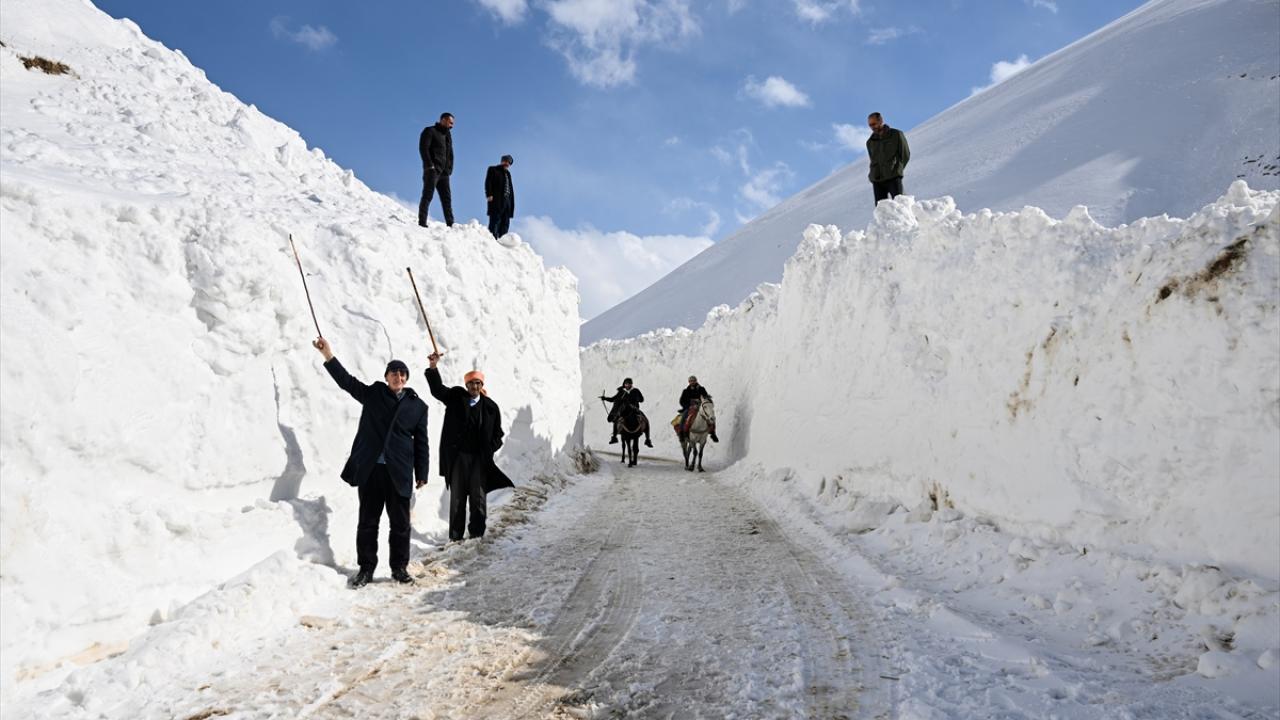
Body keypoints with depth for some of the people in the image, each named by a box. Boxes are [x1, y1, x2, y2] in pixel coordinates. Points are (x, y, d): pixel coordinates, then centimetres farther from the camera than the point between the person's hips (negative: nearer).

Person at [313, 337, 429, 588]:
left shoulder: (417, 406, 6)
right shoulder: (372, 394, 8)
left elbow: (421, 443, 8)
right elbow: (347, 381, 1)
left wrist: (422, 474, 6)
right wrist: (329, 356, -10)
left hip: (399, 472, 0)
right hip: (369, 469, 0)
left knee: (400, 523, 5)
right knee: (368, 521, 6)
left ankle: (399, 568, 18)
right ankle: (366, 568, 16)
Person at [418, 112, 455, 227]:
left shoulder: (447, 135, 23)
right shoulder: (430, 131, 1)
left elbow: (450, 154, 23)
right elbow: (423, 148, -10)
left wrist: (449, 169, 9)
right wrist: (430, 166, -18)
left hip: (443, 172, 7)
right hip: (432, 170, -7)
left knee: (447, 198, 3)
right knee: (427, 196, -10)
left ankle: (450, 225, 3)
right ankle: (422, 223, -12)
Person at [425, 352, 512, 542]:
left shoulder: (491, 407, 5)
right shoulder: (456, 397, 5)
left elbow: (497, 435, 10)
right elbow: (437, 389, -5)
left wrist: (488, 451, -3)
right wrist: (433, 367, -18)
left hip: (479, 458, 0)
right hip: (457, 455, 0)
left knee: (478, 497, 2)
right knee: (457, 497, 3)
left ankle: (477, 534, 10)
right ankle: (455, 536, 8)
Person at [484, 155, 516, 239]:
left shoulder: (507, 173, 26)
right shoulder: (493, 170, 8)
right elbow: (488, 182, -3)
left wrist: (512, 201, 12)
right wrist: (489, 195, -18)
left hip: (507, 201, 7)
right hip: (496, 201, -7)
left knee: (505, 223, 2)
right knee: (495, 221, -14)